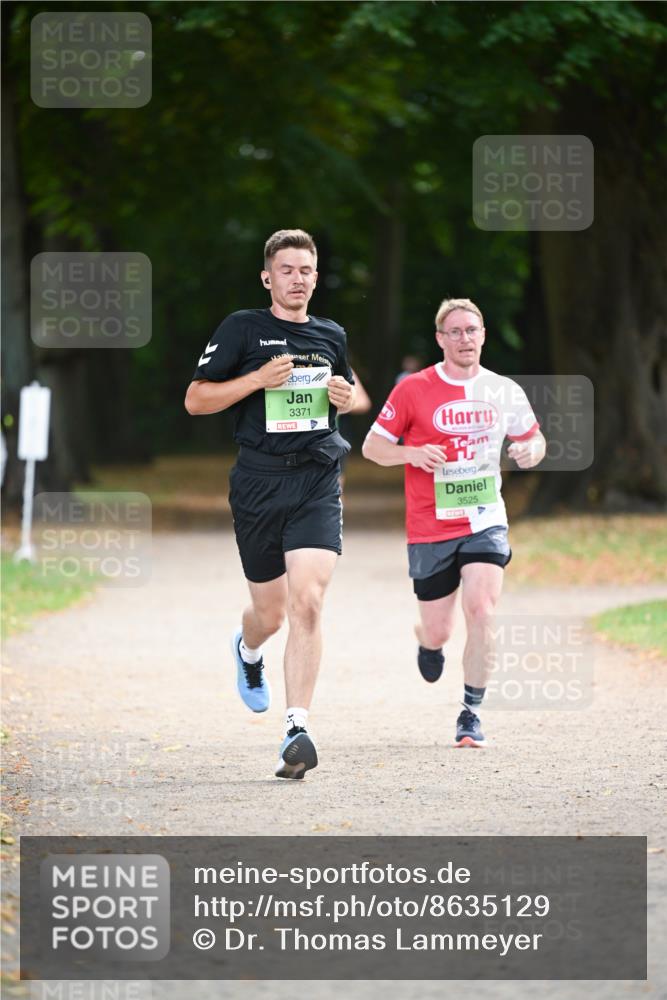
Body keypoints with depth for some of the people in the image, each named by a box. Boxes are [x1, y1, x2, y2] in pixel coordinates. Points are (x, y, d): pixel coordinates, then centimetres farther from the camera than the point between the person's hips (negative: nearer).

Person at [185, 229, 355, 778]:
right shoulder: (242, 329, 1)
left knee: (307, 602, -16)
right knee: (270, 613, 9)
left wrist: (345, 397, 5)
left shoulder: (332, 336, 12)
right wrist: (258, 379, -13)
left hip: (318, 483, 1)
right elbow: (195, 399, -1)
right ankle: (248, 651, 48)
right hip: (258, 483, -1)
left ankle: (297, 729, -18)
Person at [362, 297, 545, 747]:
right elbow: (372, 446, 2)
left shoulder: (505, 392, 3)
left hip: (485, 522, 1)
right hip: (430, 529, -1)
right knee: (438, 631, 4)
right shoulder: (413, 390, -4)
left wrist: (531, 450, -7)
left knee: (481, 612, -19)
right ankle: (429, 642, 45)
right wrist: (414, 453, -17)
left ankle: (472, 713, -7)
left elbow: (534, 439, 17)